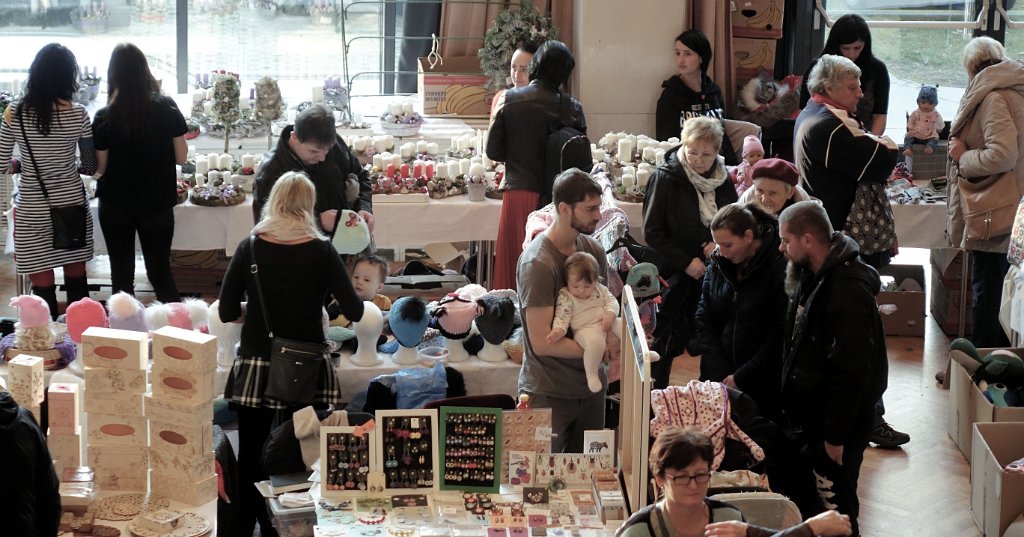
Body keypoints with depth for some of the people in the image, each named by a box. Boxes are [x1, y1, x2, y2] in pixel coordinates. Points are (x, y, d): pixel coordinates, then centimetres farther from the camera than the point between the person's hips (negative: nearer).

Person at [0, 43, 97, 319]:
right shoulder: (78, 114, -8)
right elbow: (91, 167, 0)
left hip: (33, 210, -1)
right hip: (71, 204, 1)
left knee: (43, 286, 5)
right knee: (76, 279, 15)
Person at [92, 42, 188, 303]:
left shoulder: (105, 118, -12)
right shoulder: (167, 108, -8)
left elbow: (100, 169, -6)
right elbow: (181, 157, -1)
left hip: (116, 205, -1)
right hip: (158, 204, 1)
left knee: (121, 275, 10)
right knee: (161, 272, 11)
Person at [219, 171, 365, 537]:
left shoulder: (249, 248, -2)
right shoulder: (321, 250, -5)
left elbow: (227, 312, -1)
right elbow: (354, 312, -4)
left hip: (256, 368, 1)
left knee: (252, 460, 10)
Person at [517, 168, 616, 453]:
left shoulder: (593, 249, 4)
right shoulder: (538, 263, -20)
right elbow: (542, 342, -22)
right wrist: (602, 346, -14)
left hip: (591, 386, 7)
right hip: (549, 393, -7)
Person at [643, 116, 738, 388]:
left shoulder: (723, 179, 3)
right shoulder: (666, 178, -11)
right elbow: (652, 232, -11)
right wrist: (686, 262, -16)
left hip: (712, 274, 4)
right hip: (674, 277, -4)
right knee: (666, 343, 2)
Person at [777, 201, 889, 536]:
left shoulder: (848, 292, -26)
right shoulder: (812, 276, 5)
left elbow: (851, 372, -26)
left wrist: (837, 436, -22)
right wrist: (791, 410, 17)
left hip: (836, 422, -10)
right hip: (807, 414, 10)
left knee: (834, 508, 2)